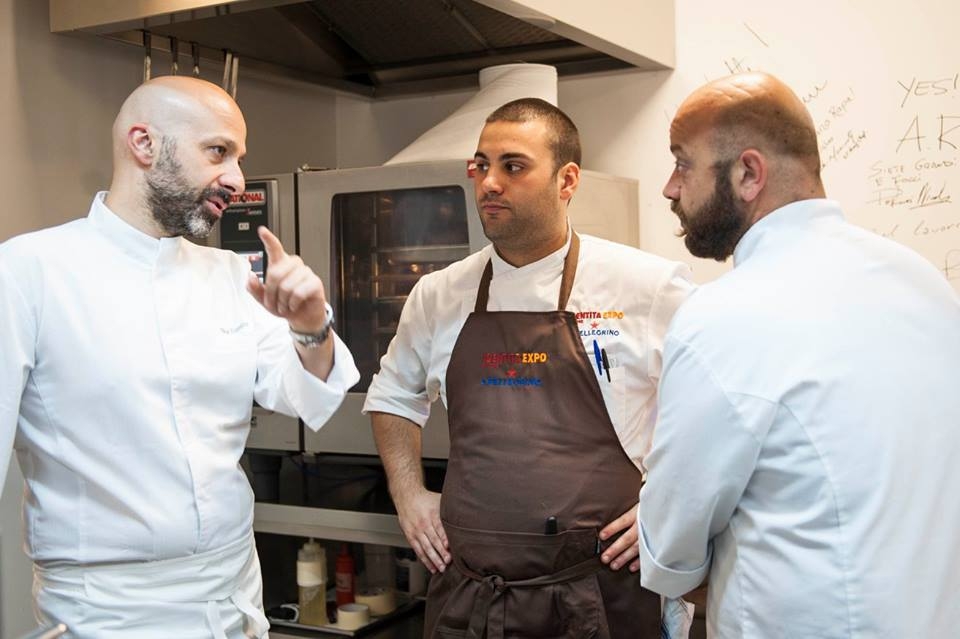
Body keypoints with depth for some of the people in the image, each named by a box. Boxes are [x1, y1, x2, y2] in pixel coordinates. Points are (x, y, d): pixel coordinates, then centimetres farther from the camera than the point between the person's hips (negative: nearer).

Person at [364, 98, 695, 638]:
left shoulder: (650, 287, -6)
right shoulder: (438, 296, 5)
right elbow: (393, 396, 22)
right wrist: (409, 493, 11)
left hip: (600, 590, -3)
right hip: (464, 587, 3)